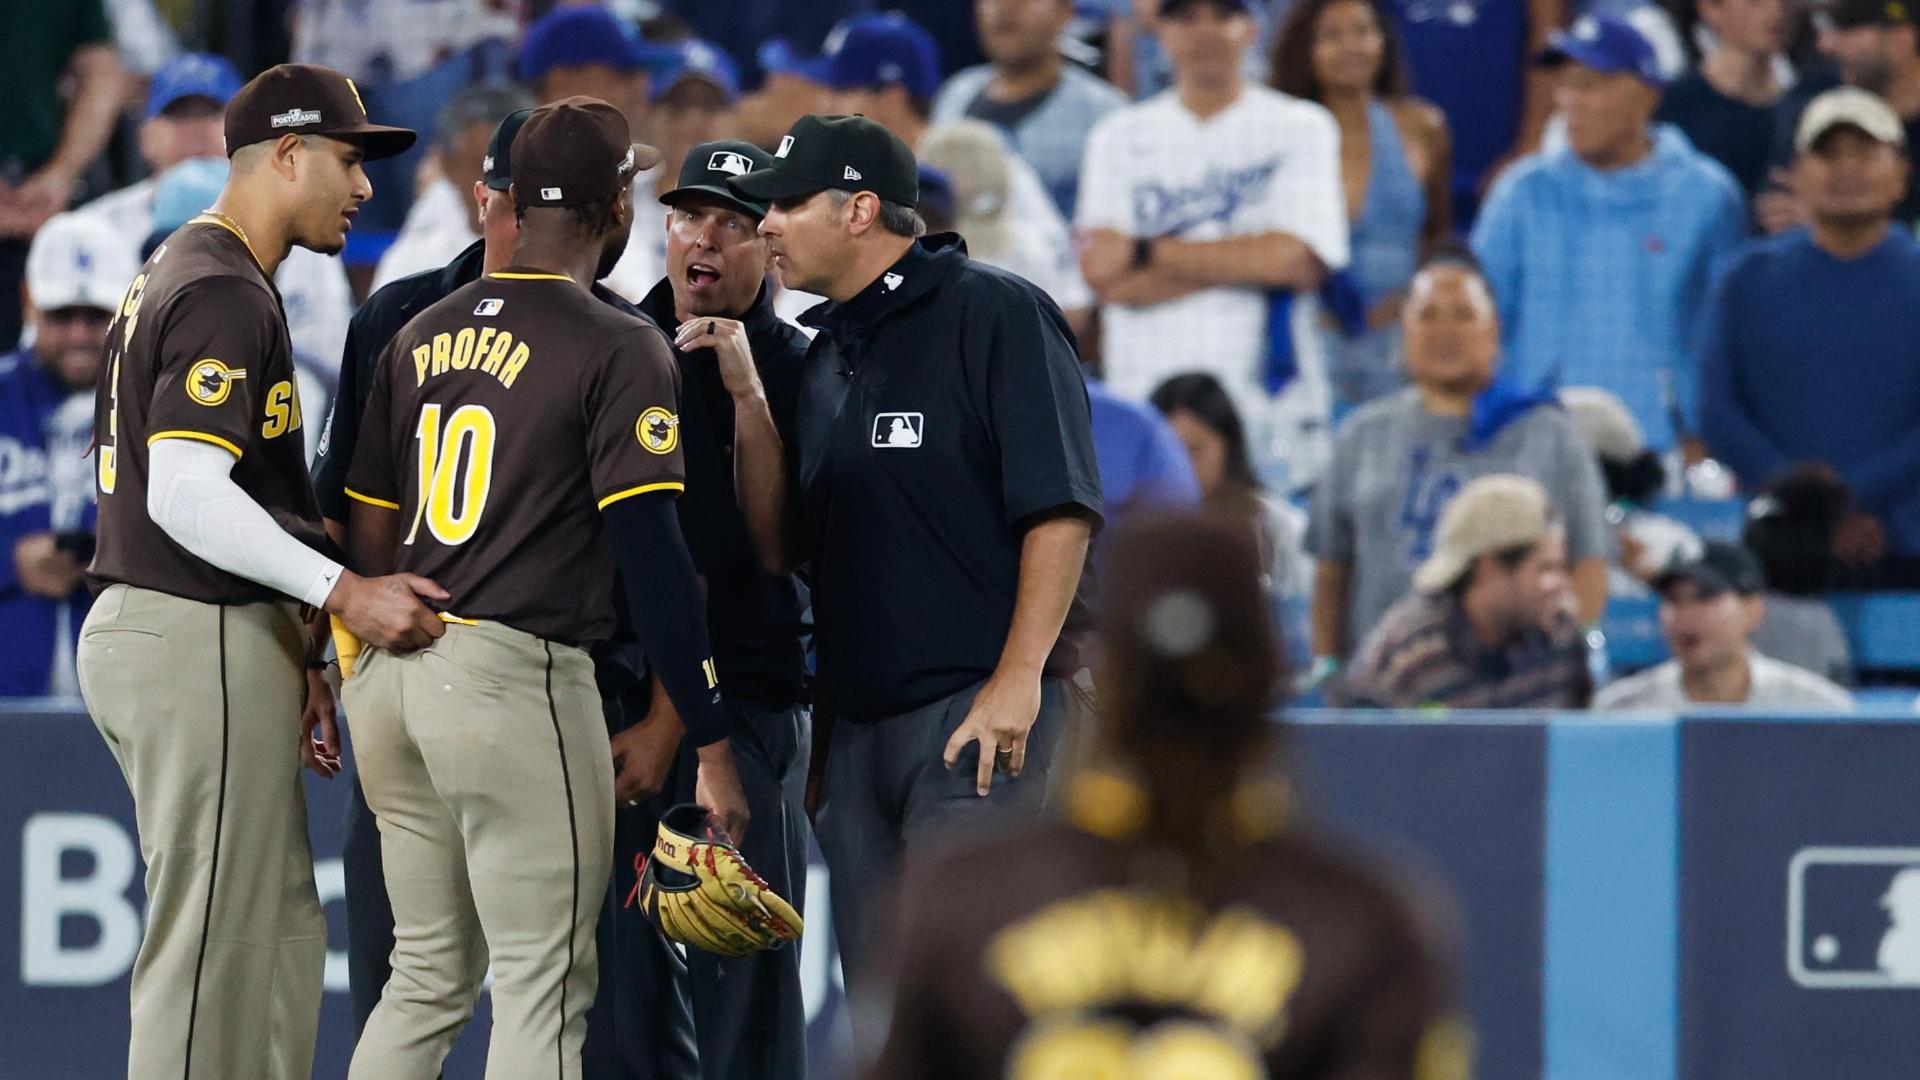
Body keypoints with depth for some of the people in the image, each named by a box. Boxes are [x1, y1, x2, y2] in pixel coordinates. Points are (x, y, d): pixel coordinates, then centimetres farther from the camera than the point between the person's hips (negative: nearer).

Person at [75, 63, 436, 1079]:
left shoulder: (172, 277, 19)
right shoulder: (227, 296, -14)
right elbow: (185, 497, -23)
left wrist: (291, 660, 20)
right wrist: (341, 594, -22)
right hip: (201, 645, -11)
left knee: (281, 931, 13)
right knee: (210, 952, -8)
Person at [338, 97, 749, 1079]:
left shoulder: (423, 335, 13)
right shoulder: (618, 349, -7)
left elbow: (366, 537, 15)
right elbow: (652, 558, -12)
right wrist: (711, 747, -10)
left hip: (392, 674, 7)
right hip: (518, 675, -7)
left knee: (428, 978, 16)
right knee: (543, 990, -3)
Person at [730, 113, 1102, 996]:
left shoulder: (995, 316, -6)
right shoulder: (827, 354, 19)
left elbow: (1060, 509, -14)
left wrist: (1018, 675, -19)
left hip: (984, 714, -8)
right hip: (858, 723, 8)